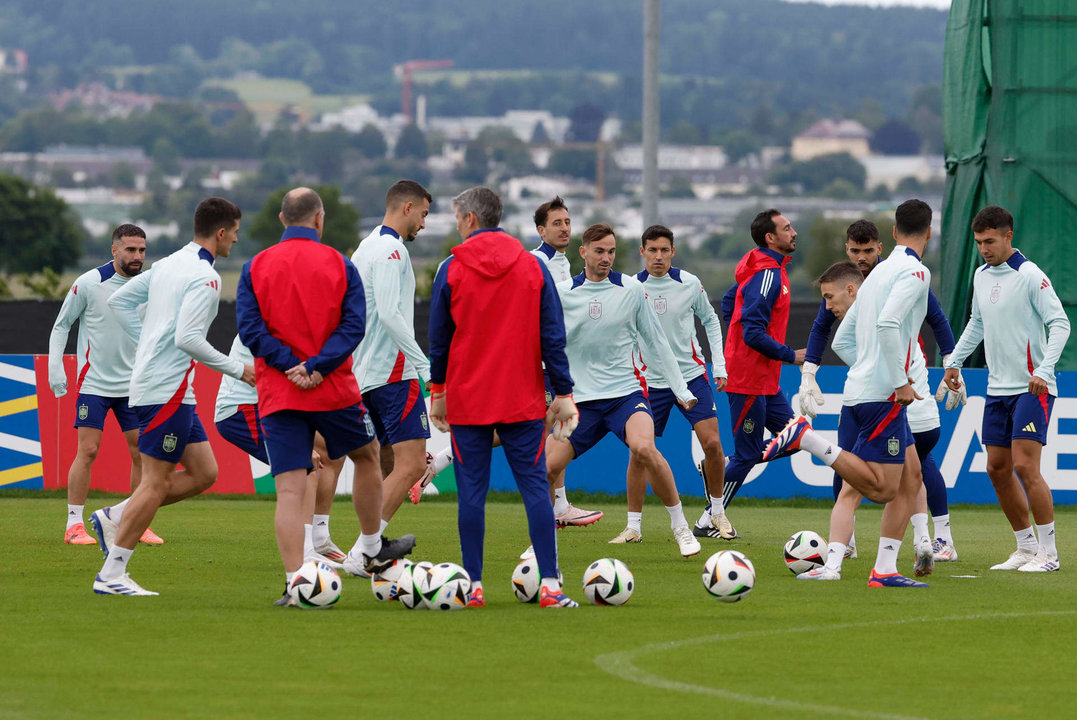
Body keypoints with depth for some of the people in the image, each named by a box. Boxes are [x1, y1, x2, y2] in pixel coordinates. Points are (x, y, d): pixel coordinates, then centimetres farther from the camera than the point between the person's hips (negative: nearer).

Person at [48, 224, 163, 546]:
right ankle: (74, 525, -2)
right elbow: (61, 325, 1)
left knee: (143, 452, 0)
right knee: (87, 450, -9)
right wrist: (55, 367, -8)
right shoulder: (89, 284, -8)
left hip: (133, 385, 4)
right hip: (93, 383, -4)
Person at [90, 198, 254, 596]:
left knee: (203, 474, 11)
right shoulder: (204, 277, -14)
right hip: (167, 389, -10)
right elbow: (187, 337, -22)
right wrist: (236, 369, -14)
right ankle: (111, 574, -4)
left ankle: (114, 518, 12)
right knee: (156, 482, -6)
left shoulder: (168, 264, 14)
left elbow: (119, 301, 20)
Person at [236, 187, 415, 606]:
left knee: (289, 490, -3)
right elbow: (354, 325, -9)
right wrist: (318, 368, -14)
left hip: (277, 395, 1)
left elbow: (250, 328, -7)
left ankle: (295, 583, -12)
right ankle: (369, 550, 36)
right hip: (335, 391, 0)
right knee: (367, 455, 25)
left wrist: (291, 365, -11)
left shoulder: (255, 268, 3)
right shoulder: (340, 265, 0)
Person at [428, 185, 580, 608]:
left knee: (471, 491, 3)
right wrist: (563, 394, 5)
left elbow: (439, 338, 3)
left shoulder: (451, 271, -2)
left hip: (467, 399, -1)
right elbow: (553, 335, 1)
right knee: (534, 486, 1)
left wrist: (438, 391, 15)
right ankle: (549, 586, -6)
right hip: (523, 399, 1)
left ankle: (474, 586, 2)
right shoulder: (533, 267, 2)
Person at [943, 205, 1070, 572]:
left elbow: (1060, 324, -15)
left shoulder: (1029, 276, -12)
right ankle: (1027, 547, 17)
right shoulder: (981, 275, 11)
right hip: (998, 390, 8)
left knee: (1025, 466, -14)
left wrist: (1044, 370, -25)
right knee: (998, 469, 6)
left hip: (1032, 389, -8)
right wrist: (954, 360, 21)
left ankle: (1048, 552, -8)